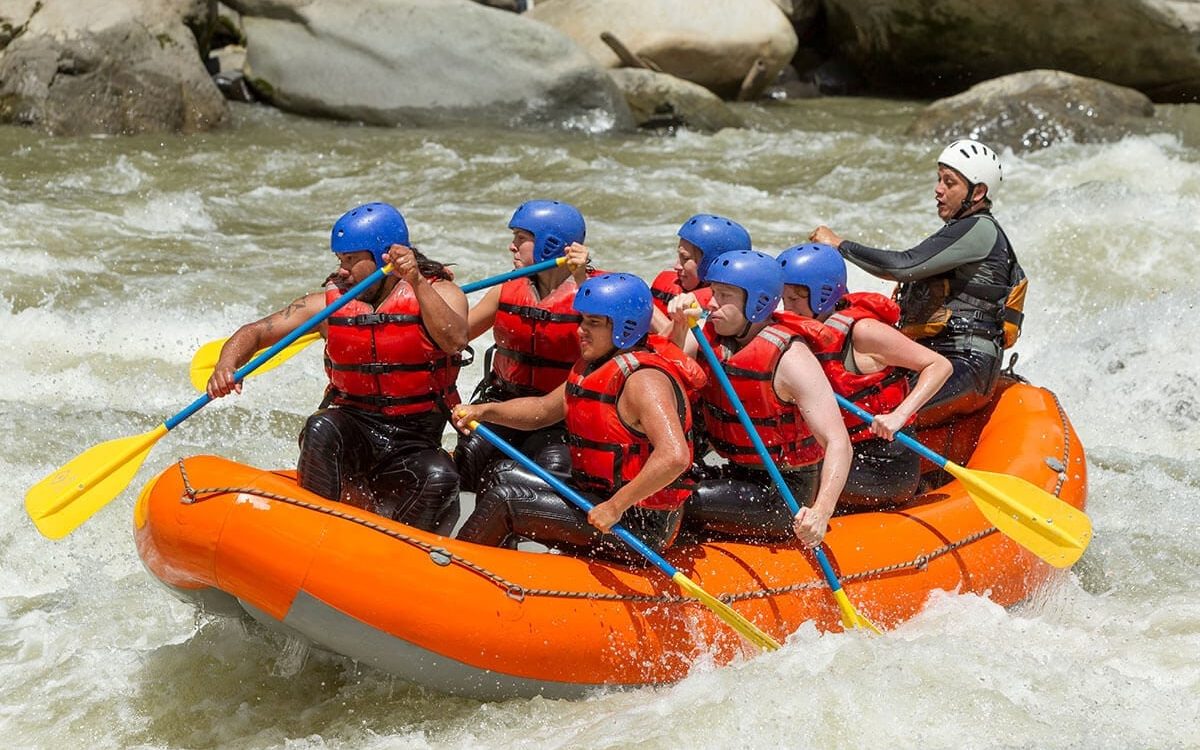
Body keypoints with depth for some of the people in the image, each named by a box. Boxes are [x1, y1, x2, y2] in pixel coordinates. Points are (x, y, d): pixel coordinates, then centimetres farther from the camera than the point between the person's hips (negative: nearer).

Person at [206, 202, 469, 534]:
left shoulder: (439, 292, -3)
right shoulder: (329, 303, 3)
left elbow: (454, 341, -25)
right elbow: (253, 333, 1)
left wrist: (417, 282, -35)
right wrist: (226, 365, -20)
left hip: (414, 444, -1)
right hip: (352, 431, 2)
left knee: (439, 478, -33)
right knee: (321, 429, -32)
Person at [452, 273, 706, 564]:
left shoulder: (644, 380, -23)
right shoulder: (598, 365, 10)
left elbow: (675, 456, -36)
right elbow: (544, 409, 19)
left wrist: (616, 507, -32)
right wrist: (485, 410, 3)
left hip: (637, 526, -11)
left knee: (504, 500, -12)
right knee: (503, 476, 17)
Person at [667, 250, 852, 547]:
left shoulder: (789, 359, -23)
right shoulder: (715, 334, -1)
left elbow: (838, 443, -29)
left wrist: (821, 512, -43)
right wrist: (680, 324, -23)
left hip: (785, 494, -8)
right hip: (739, 475, 8)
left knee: (682, 500, -21)